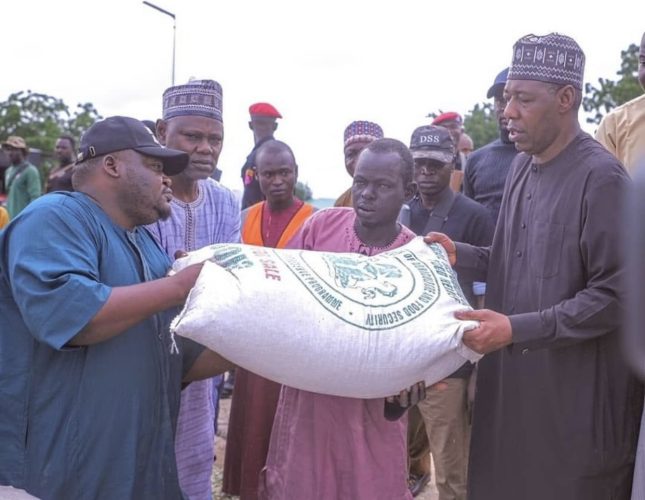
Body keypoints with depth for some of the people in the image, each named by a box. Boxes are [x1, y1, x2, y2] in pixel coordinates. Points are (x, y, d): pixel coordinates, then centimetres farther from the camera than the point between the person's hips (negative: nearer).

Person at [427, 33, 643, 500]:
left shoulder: (600, 177, -17)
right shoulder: (523, 166, 8)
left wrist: (516, 329, -23)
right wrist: (459, 256, 1)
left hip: (578, 393, -7)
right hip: (514, 379, 8)